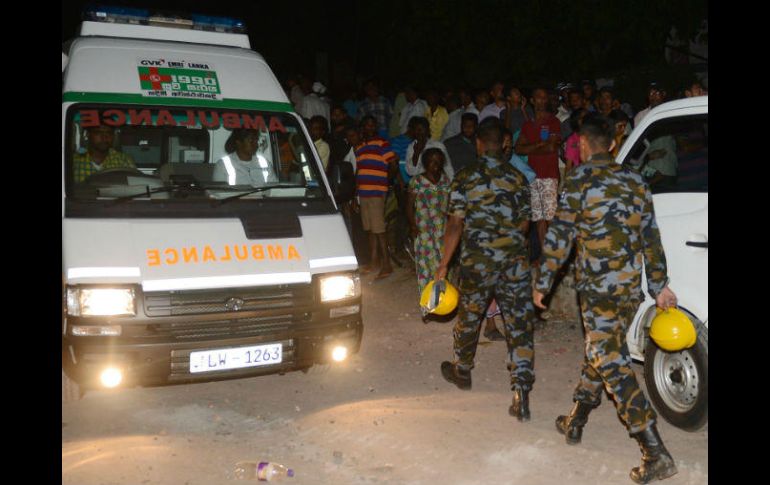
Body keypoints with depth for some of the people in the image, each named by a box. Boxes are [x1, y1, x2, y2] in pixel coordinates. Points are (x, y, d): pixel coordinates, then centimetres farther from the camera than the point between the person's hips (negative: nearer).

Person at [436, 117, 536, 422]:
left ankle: (461, 371, 40)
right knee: (520, 325, 0)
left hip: (477, 262, -1)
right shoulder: (517, 179, 4)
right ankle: (521, 394, -7)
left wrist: (444, 263, -2)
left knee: (469, 317, 19)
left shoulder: (465, 178, -4)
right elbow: (524, 225, 9)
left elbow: (455, 225, -8)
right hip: (514, 262, 1)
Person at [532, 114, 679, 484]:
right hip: (631, 287, 7)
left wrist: (542, 283, -2)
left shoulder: (580, 179, -6)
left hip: (598, 287, -7)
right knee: (600, 352, 19)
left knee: (612, 363, -5)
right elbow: (650, 236, 11)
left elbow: (560, 235, -9)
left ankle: (655, 453, -10)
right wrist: (659, 285, 17)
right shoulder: (634, 180, 11)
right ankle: (574, 423, 33)